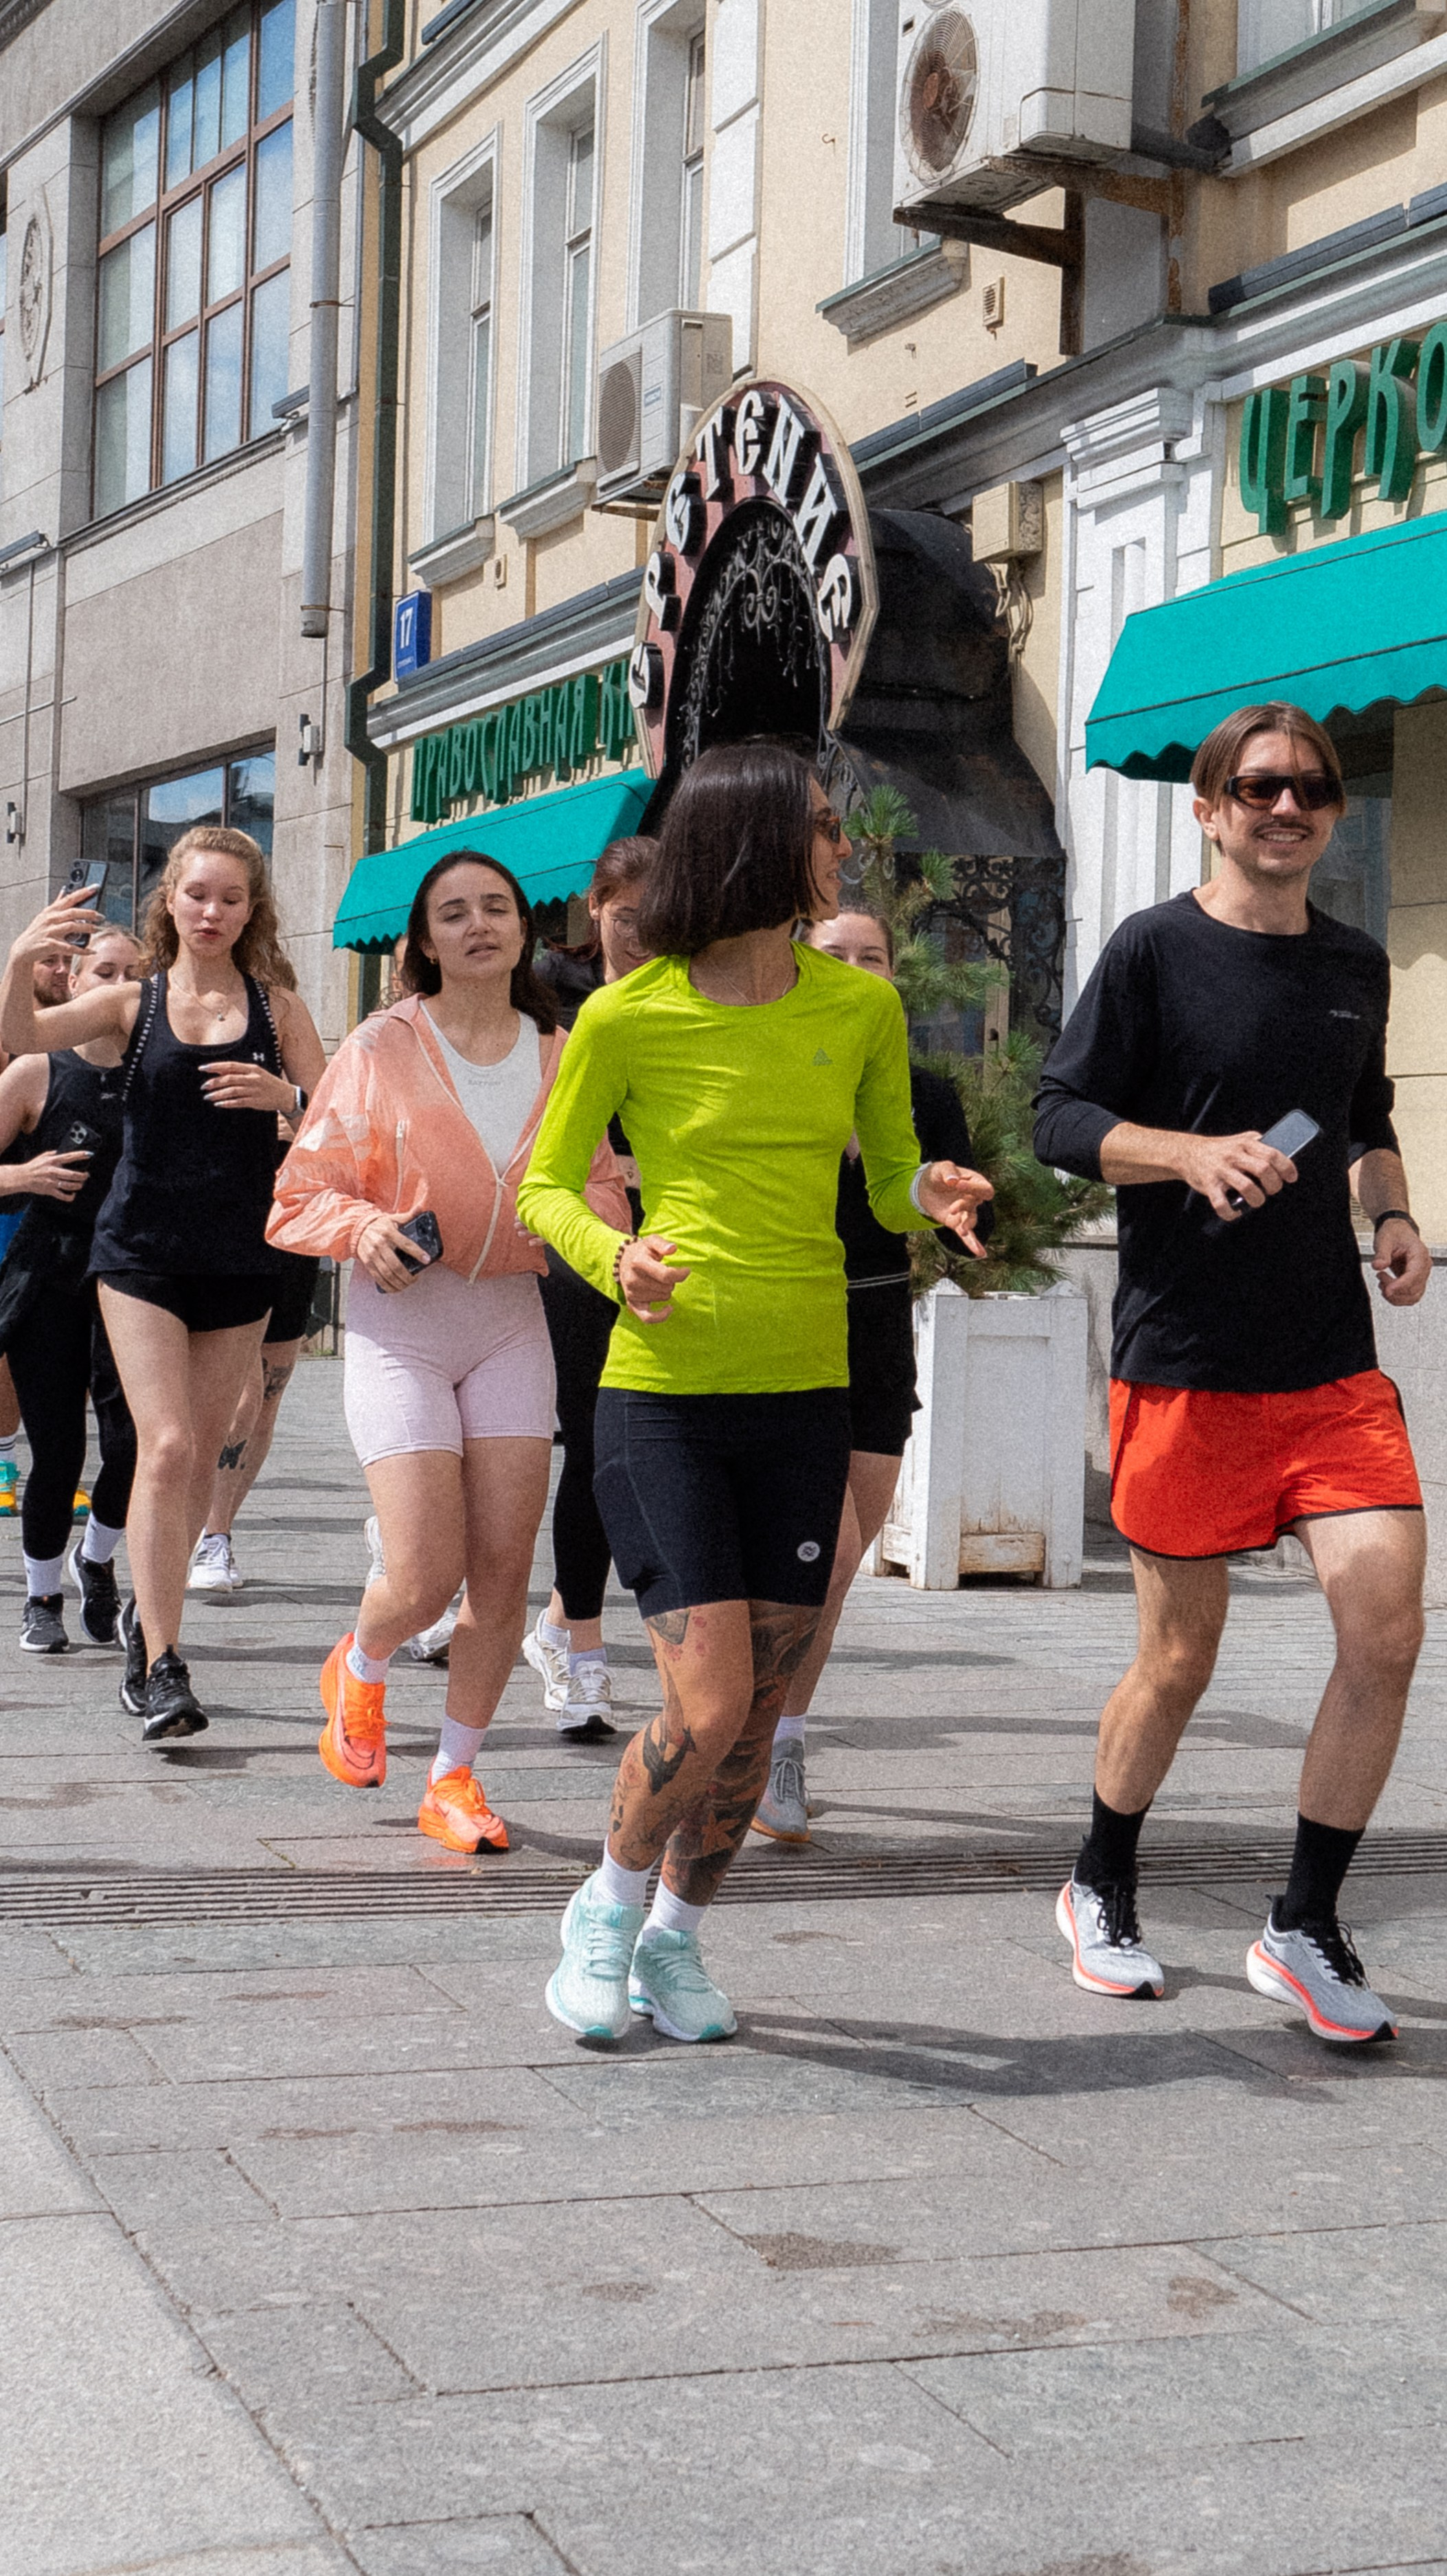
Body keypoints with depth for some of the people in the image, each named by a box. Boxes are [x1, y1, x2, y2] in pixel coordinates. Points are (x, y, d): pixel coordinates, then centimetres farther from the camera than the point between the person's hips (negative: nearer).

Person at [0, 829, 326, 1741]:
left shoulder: (277, 1006, 6)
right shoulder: (134, 1002, 3)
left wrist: (283, 1096, -18)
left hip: (241, 1255, 2)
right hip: (142, 1247, -2)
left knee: (200, 1453, 10)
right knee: (166, 1445, -13)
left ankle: (150, 1610, 31)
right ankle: (161, 1666, -11)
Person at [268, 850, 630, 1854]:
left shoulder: (561, 1055, 6)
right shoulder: (384, 1046, -4)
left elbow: (602, 1188, 15)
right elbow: (302, 1194, -2)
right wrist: (366, 1229, -22)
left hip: (511, 1320, 3)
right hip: (401, 1323, -3)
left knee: (505, 1565, -2)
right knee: (425, 1577, -10)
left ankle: (454, 1777, 16)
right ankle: (359, 1669, 26)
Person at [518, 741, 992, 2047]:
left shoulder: (862, 1006, 4)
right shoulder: (628, 1017, -7)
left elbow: (891, 1184, 13)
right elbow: (543, 1185, 3)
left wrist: (934, 1191, -11)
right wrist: (612, 1254, -17)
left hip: (806, 1397, 4)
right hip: (664, 1390, -4)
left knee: (757, 1715, 7)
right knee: (708, 1708, -11)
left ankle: (676, 1940, 31)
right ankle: (605, 1912, 18)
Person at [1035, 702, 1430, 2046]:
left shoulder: (1356, 967, 14)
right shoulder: (1155, 949, -2)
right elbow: (1061, 1116, -6)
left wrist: (1389, 1213, 8)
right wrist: (1198, 1151, -21)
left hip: (1336, 1362, 4)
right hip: (1185, 1364, -4)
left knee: (1386, 1632, -9)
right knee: (1179, 1659, 4)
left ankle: (1303, 1928, 8)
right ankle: (1100, 1893, 30)